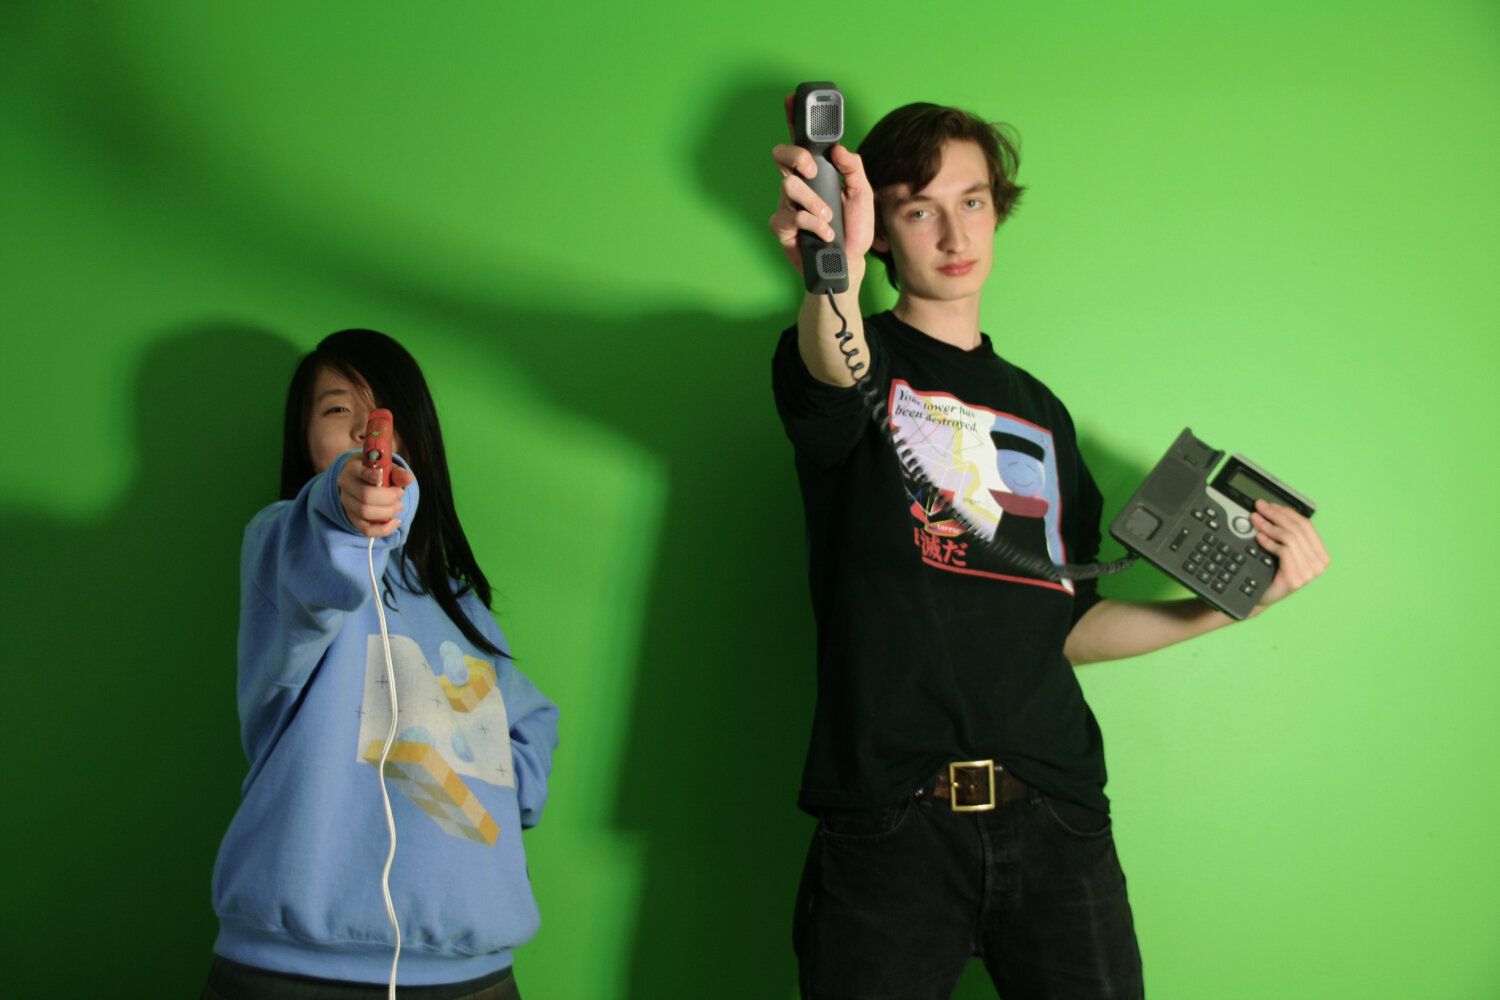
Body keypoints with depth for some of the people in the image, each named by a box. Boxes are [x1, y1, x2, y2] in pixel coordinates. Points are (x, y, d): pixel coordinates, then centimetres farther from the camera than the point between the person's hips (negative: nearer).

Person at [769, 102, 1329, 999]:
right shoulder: (861, 356, 5)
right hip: (890, 818, -4)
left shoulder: (1040, 411, 19)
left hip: (1053, 815, 4)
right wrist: (831, 275, -45)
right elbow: (832, 377, -23)